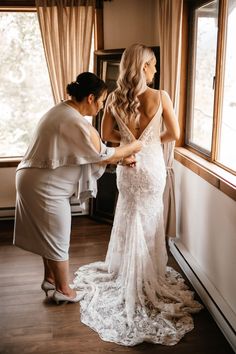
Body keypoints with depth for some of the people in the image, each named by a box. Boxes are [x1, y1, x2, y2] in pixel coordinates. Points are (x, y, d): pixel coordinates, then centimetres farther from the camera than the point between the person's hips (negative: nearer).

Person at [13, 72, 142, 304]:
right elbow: (103, 155, -13)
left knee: (48, 235, 22)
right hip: (45, 187, -10)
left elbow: (89, 153, 13)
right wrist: (132, 147, 4)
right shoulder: (77, 124, -25)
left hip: (36, 181, 10)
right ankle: (64, 290, 25)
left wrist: (121, 158, 11)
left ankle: (50, 278, 40)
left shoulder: (62, 110, 8)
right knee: (57, 239, 7)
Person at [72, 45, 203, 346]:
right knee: (147, 223, 14)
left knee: (128, 221, 19)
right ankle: (144, 279, 29)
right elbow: (174, 134, -6)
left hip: (127, 167, 3)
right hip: (152, 167, -2)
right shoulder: (160, 97, -15)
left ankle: (126, 273, 34)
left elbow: (106, 134, 2)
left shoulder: (114, 98, -5)